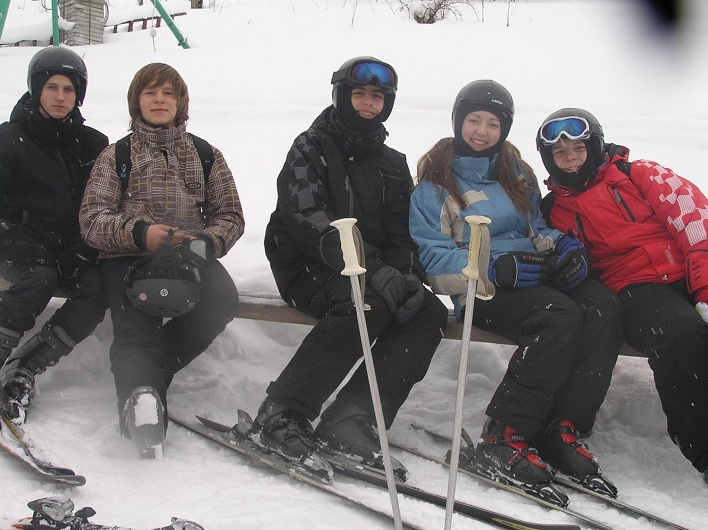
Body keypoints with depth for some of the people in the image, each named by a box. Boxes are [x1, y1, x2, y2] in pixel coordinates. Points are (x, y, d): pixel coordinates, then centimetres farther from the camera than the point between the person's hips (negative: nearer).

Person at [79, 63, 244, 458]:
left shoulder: (206, 156, 20)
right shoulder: (116, 156, 16)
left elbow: (231, 216, 13)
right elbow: (92, 218, 4)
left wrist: (205, 242, -10)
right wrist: (139, 232, -16)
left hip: (191, 258, 1)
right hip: (127, 258, -1)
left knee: (223, 299, -31)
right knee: (136, 324, -32)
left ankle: (142, 374, -25)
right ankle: (141, 394, -52)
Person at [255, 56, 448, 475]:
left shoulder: (392, 164, 17)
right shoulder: (312, 148, -2)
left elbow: (401, 234, 12)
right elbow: (309, 221, -18)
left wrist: (404, 274, -13)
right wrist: (374, 271, -32)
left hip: (371, 272, 6)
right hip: (308, 270, -6)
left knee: (430, 312, -20)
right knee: (369, 304, -34)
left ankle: (351, 418, -27)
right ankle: (282, 414, -30)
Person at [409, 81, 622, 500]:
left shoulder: (516, 172, 21)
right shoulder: (435, 182, 5)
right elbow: (431, 257, -5)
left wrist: (561, 246, -1)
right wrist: (497, 268, -19)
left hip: (534, 273, 6)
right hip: (481, 290, -5)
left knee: (604, 307, -25)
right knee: (560, 315, -34)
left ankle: (561, 430, -26)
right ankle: (503, 439, -32)